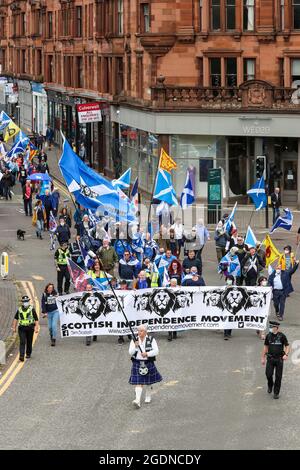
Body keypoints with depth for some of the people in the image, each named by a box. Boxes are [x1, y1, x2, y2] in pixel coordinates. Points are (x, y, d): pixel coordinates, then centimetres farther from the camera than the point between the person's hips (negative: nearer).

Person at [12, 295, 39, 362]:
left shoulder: (32, 309, -5)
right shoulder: (19, 310, 5)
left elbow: (36, 319, -4)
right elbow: (16, 318, 17)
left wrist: (36, 328, -10)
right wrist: (14, 327, 15)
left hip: (30, 328, -1)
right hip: (22, 328, 1)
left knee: (29, 342, 11)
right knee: (22, 342, -9)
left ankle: (28, 354, 30)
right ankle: (21, 356, -16)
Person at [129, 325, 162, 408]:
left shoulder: (151, 340, -2)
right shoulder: (134, 340, 2)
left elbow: (156, 351, -8)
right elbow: (130, 353, -3)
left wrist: (147, 354, -22)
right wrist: (135, 347, -22)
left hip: (148, 363, 0)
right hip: (137, 363, 0)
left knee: (149, 382, 13)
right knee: (138, 383, -9)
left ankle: (148, 397, 35)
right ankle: (137, 401, -18)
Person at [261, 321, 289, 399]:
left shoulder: (282, 336, -8)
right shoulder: (268, 336, 0)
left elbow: (287, 346, -1)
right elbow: (265, 347, 10)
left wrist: (286, 355, -18)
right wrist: (263, 358, 9)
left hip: (279, 359, -2)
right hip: (270, 358, 2)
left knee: (278, 377, 1)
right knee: (268, 374, -5)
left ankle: (276, 393, 12)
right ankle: (270, 386, 28)